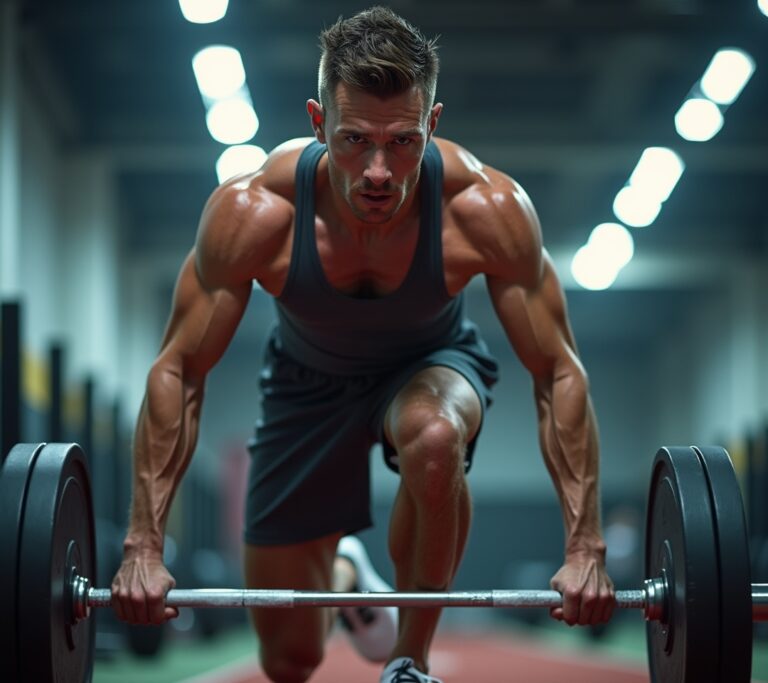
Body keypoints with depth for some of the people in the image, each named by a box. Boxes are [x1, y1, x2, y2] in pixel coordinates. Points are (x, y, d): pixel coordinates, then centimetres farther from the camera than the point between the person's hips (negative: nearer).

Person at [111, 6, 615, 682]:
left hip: (431, 365, -1)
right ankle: (345, 574, 41)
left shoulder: (486, 209, -34)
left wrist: (585, 548, -29)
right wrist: (144, 546, -26)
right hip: (309, 382, 1)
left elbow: (558, 372, -24)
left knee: (433, 439, -40)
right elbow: (179, 371, -23)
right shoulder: (253, 212, -33)